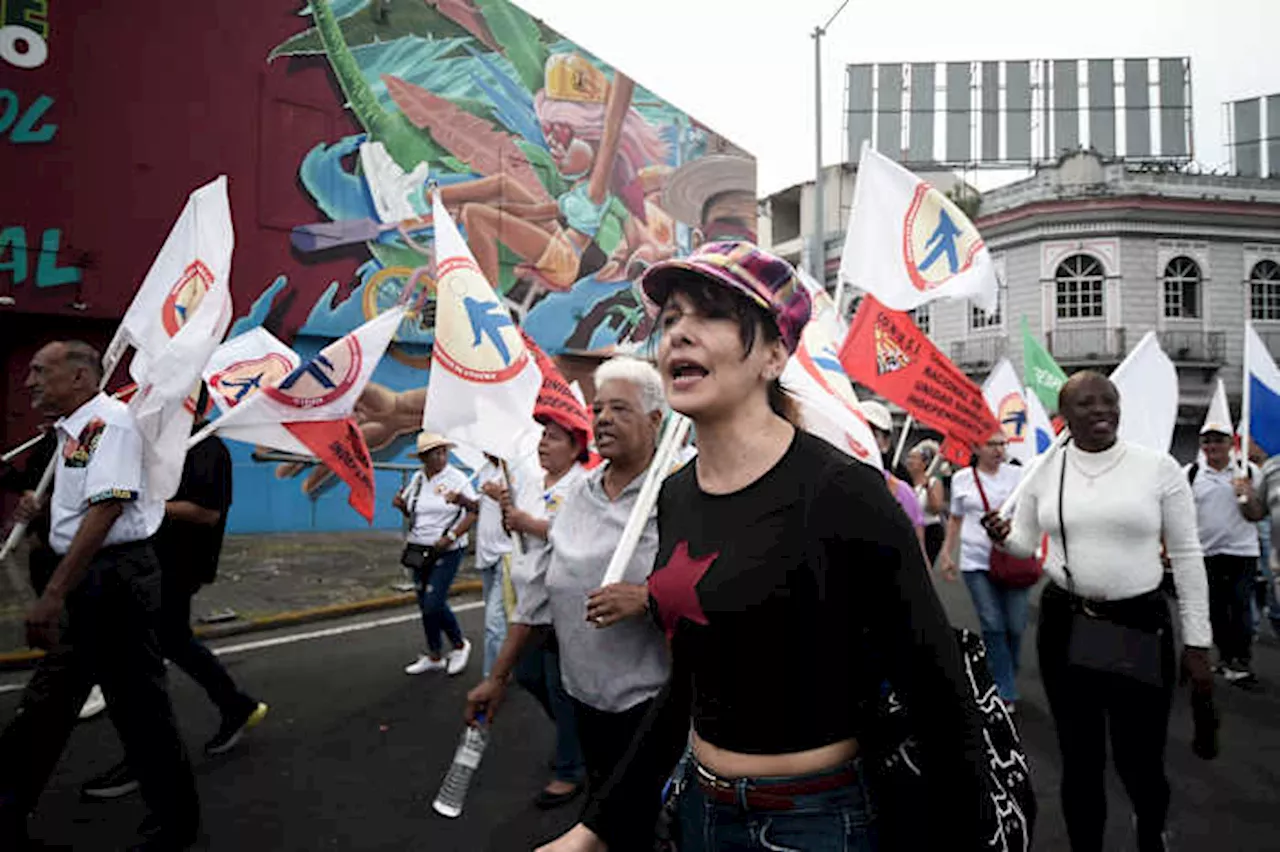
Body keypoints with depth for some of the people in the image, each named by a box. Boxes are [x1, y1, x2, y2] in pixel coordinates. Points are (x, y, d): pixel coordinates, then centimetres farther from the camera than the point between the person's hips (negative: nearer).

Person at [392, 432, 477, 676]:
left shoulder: (456, 478, -10)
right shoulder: (417, 478, 7)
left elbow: (474, 512, -14)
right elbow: (410, 512, 20)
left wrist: (451, 536, -22)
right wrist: (401, 505, -3)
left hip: (447, 552, -6)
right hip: (419, 550, 6)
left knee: (434, 605, -10)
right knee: (425, 605, 11)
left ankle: (460, 645, 15)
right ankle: (434, 657, 26)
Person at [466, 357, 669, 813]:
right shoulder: (581, 492, 8)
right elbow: (542, 592, 14)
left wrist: (648, 598, -26)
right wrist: (498, 676, 15)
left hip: (654, 701, -6)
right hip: (586, 694, 6)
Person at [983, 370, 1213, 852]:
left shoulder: (1158, 467, -5)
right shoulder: (1043, 472, 1)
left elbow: (1187, 557, -2)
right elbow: (1024, 545, 10)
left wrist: (1197, 642, -3)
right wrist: (1003, 537, -14)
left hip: (1140, 623, -2)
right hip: (1063, 624, 2)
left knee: (1139, 758, 6)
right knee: (1080, 757, 12)